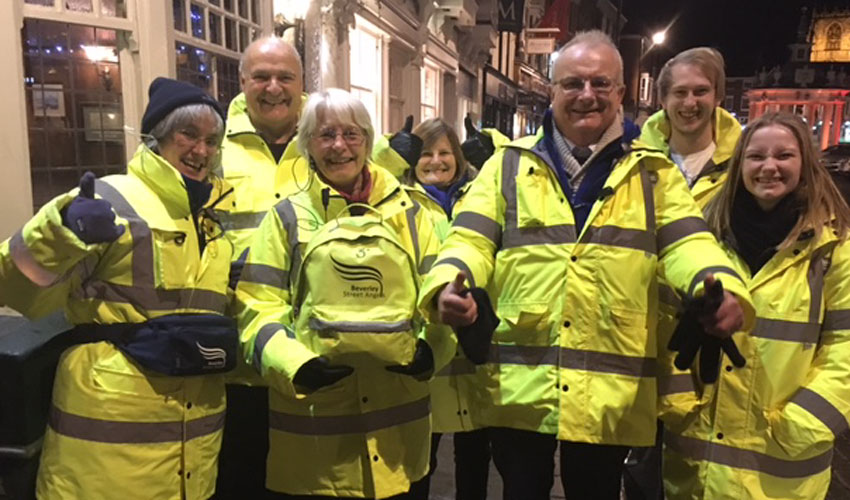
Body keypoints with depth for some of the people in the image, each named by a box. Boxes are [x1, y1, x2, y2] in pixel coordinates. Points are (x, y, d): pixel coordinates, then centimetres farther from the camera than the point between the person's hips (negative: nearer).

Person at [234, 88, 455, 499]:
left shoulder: (408, 213, 9)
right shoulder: (287, 218, 4)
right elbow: (259, 308, -1)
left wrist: (430, 349, -11)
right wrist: (294, 365, -17)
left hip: (397, 413, 2)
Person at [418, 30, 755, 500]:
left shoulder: (654, 172, 8)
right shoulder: (510, 164, 6)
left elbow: (685, 244, -2)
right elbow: (472, 238, -2)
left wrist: (722, 288, -24)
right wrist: (449, 283, -24)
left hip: (612, 393, 1)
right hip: (521, 386, 0)